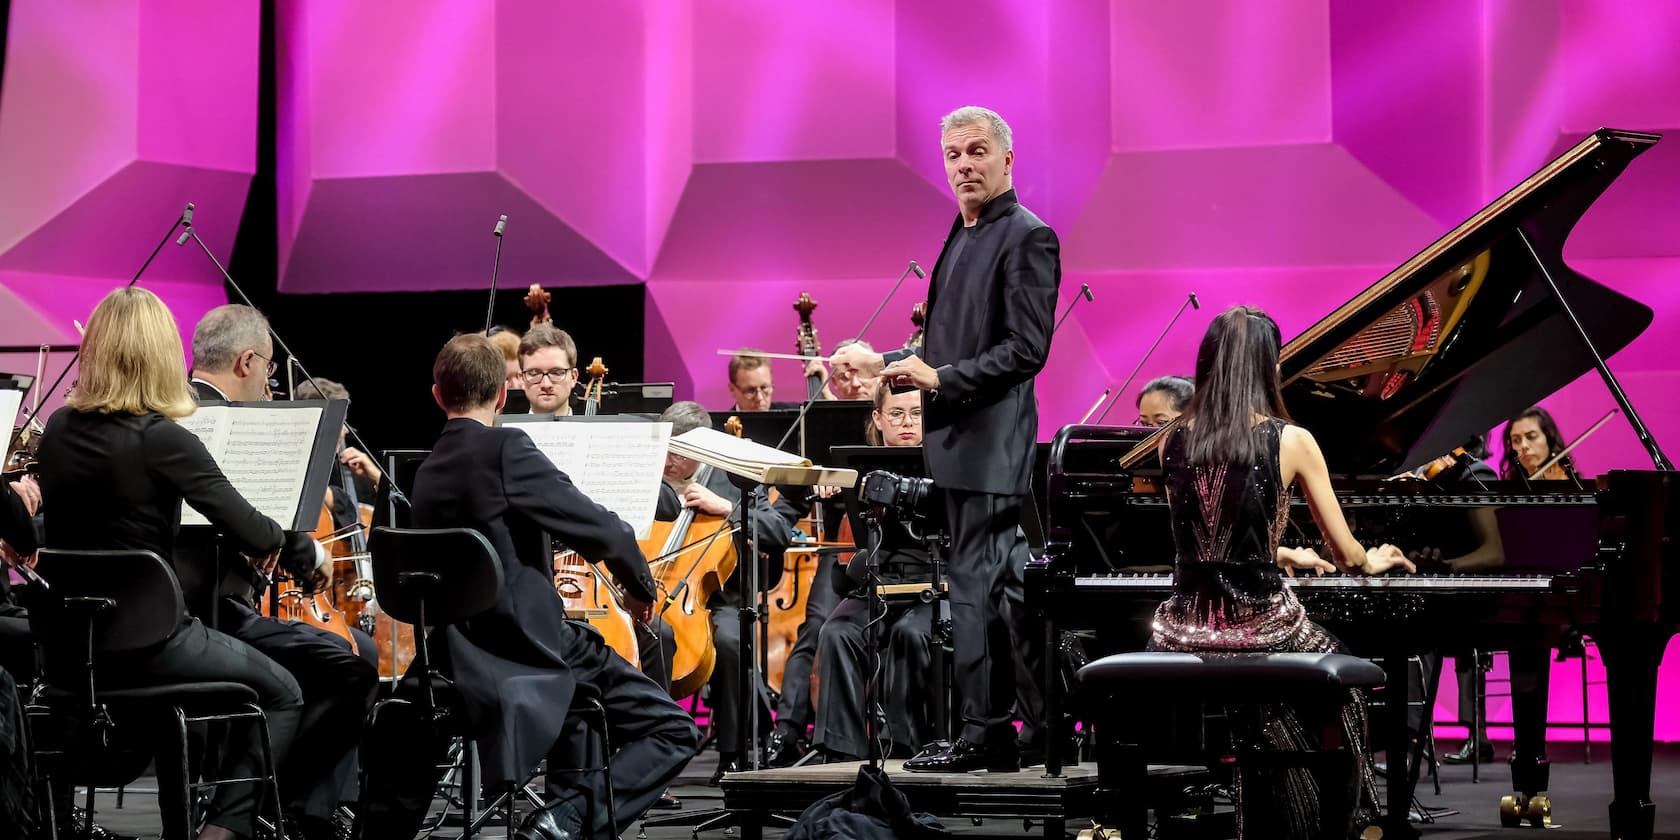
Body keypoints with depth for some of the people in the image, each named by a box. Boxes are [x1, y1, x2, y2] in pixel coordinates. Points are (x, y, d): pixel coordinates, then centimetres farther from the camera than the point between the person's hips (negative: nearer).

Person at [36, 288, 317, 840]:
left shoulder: (59, 431, 1)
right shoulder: (162, 440, -18)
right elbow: (251, 535, -19)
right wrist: (308, 554, 0)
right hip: (140, 644, -7)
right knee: (282, 695, 15)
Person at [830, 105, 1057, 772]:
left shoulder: (1027, 237, -11)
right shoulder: (963, 237, 17)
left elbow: (1026, 349, -18)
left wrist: (941, 378, -22)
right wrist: (886, 363, 15)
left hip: (991, 442, -9)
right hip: (960, 442, 9)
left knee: (977, 581, -7)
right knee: (1006, 580, 12)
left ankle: (985, 734, -2)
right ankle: (1040, 725, 19)